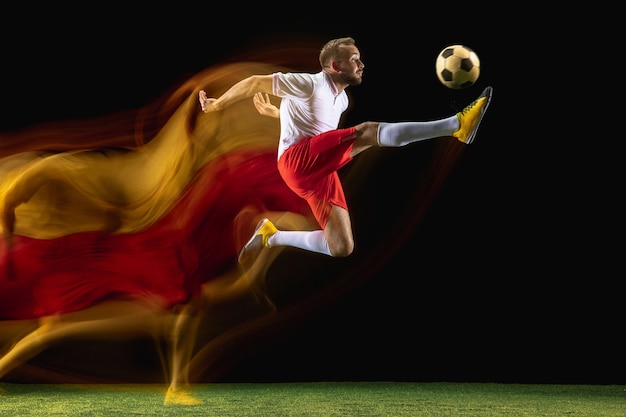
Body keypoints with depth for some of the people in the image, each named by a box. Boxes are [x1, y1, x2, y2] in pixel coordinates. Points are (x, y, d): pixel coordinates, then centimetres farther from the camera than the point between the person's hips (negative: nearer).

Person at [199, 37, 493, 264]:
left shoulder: (342, 100, 21)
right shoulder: (311, 84, -6)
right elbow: (255, 83, -3)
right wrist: (216, 105, 5)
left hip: (320, 171, 9)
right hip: (298, 158, -9)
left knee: (342, 248, -2)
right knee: (369, 132, -25)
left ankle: (270, 236, 12)